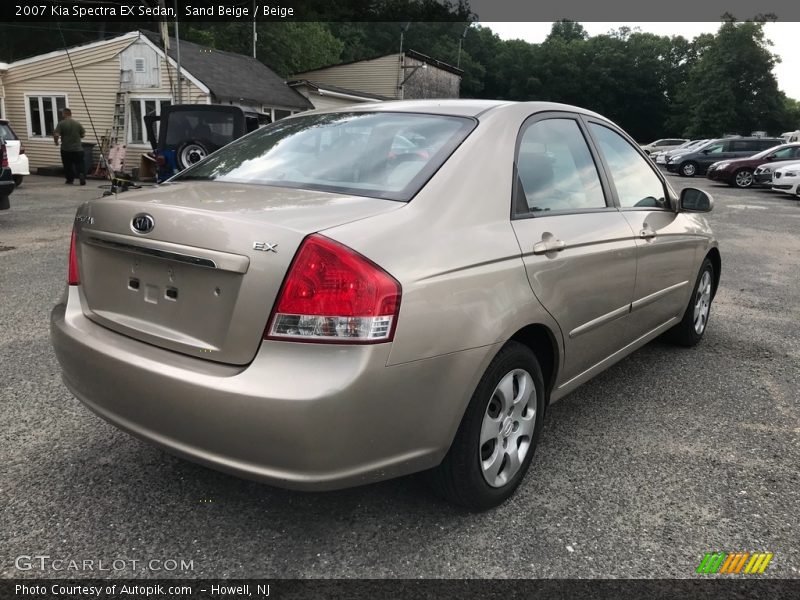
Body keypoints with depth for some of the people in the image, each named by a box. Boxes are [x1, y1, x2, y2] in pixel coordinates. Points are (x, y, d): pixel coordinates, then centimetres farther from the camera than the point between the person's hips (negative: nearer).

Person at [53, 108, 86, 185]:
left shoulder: (61, 124, -9)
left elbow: (56, 135, -16)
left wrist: (56, 141, 3)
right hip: (78, 149, 2)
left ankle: (70, 180, 17)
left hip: (66, 150, -2)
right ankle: (82, 175, -18)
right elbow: (83, 134, 7)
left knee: (68, 165, 11)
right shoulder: (77, 124, 0)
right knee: (80, 164, 5)